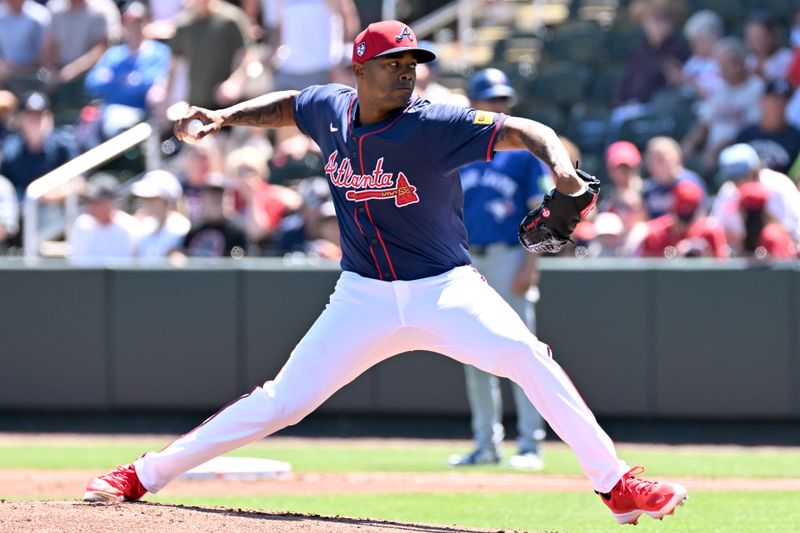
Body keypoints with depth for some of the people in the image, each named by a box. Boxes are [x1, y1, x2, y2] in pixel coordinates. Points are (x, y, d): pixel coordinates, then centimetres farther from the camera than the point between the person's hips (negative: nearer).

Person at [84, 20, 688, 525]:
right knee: (281, 401, 0)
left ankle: (615, 483, -17)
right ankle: (145, 476, 10)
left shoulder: (433, 126, -17)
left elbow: (524, 130, -26)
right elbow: (286, 105, 22)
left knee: (527, 356, -25)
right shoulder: (330, 108, -2)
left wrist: (561, 169, -46)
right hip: (364, 298, 3)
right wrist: (223, 117, 8)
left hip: (445, 290, -3)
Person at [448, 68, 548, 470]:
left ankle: (530, 444, -4)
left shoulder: (524, 150, 0)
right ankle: (486, 443, 14)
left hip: (509, 256, -5)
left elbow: (538, 211, -4)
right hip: (468, 260, 5)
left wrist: (529, 265, -14)